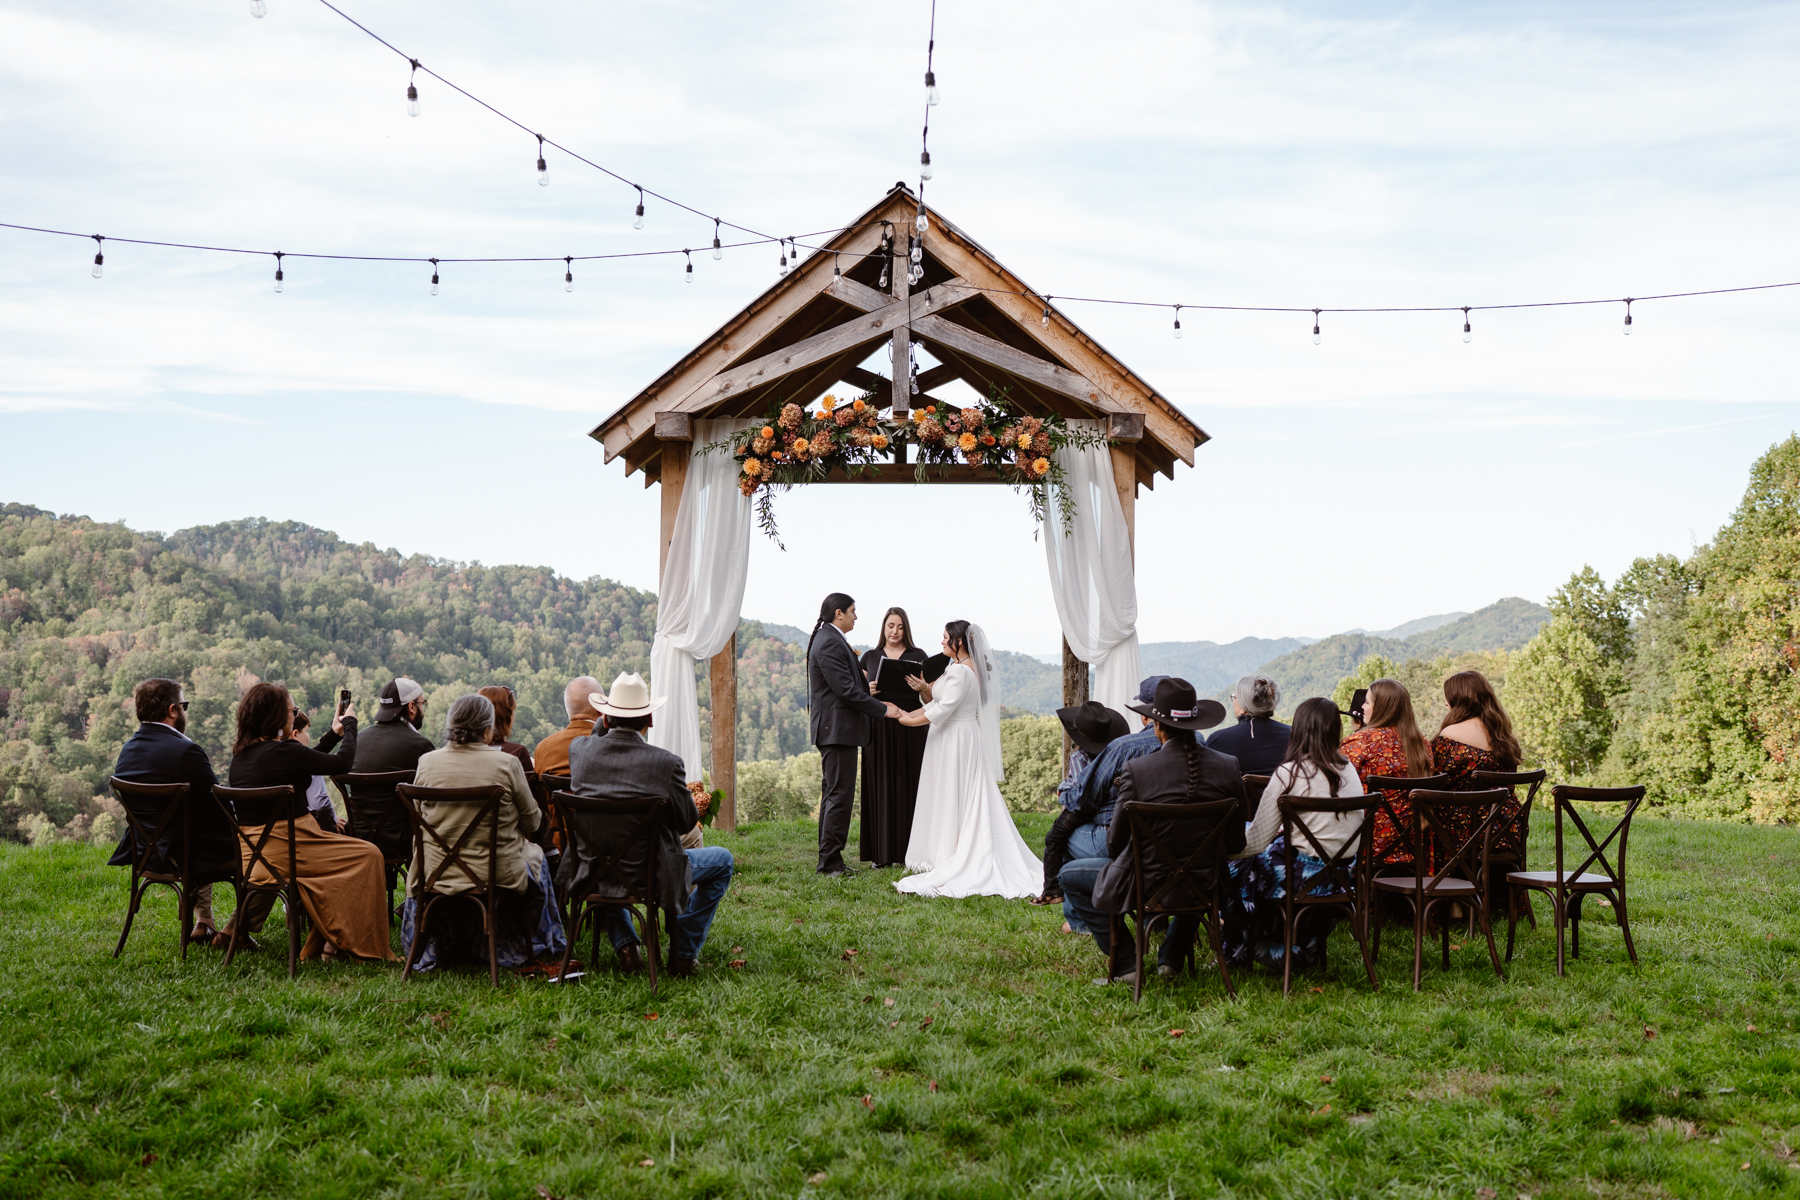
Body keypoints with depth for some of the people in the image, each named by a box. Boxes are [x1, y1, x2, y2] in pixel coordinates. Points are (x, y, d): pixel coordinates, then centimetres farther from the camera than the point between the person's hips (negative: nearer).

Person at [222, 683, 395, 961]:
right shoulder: (281, 752, -18)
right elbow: (342, 763, -11)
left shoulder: (241, 753, 8)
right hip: (282, 848, -9)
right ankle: (339, 943, -2)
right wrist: (349, 726, 6)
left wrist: (333, 732, 27)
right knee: (368, 856, -4)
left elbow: (304, 761, 21)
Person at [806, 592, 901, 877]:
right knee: (840, 794, -9)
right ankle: (830, 862, -7)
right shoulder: (830, 643, -17)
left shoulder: (828, 639, 17)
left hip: (832, 728, 11)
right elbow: (846, 690, -21)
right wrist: (883, 709, -15)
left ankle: (828, 859, 17)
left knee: (832, 794, 13)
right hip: (837, 728, -11)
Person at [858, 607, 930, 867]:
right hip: (878, 730, 2)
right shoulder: (870, 657, 12)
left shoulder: (918, 656, 7)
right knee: (880, 787, -1)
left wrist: (922, 687, -18)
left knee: (908, 787, -3)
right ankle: (883, 853, 2)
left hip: (910, 730, -1)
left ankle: (911, 852, 2)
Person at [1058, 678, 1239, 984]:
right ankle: (1171, 958, 34)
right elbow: (1236, 841, 1)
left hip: (1147, 884, -4)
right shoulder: (1228, 767, -8)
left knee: (1069, 875, 20)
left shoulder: (1136, 770, -19)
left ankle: (1127, 960, 15)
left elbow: (1116, 840, -8)